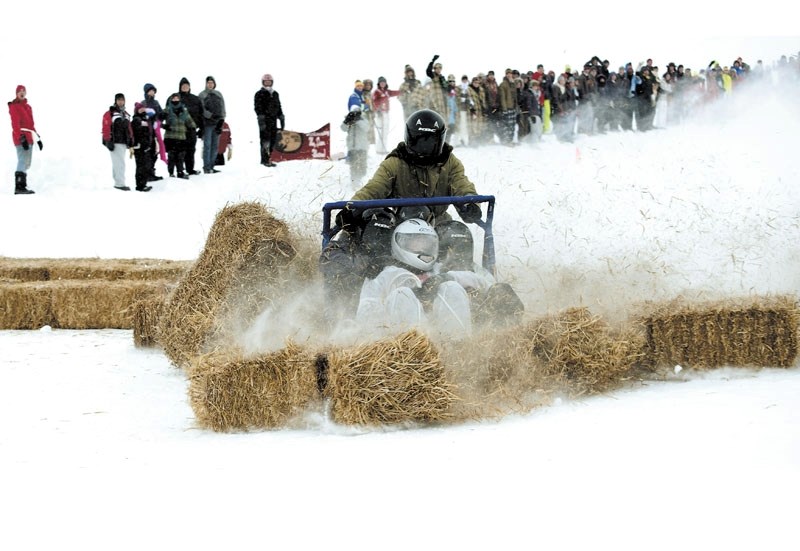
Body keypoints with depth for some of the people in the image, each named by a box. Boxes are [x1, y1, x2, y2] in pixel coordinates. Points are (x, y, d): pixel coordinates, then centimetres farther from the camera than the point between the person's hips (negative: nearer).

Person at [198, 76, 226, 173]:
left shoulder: (218, 95, 15)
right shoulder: (202, 95, 2)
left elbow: (222, 108, 11)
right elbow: (201, 109, -7)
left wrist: (221, 120, -1)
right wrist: (211, 116, -19)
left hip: (217, 123, 5)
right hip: (207, 123, -5)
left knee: (215, 145, 5)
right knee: (207, 145, -8)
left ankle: (211, 166, 11)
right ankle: (207, 167, -7)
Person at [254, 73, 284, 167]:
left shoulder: (275, 94, 19)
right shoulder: (259, 94, -1)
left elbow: (279, 107, 23)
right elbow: (257, 107, -9)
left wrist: (282, 119, 18)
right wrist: (261, 120, -19)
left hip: (273, 120, 7)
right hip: (264, 120, -7)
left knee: (273, 140, 6)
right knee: (265, 140, -10)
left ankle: (268, 158, 13)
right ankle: (265, 160, -11)